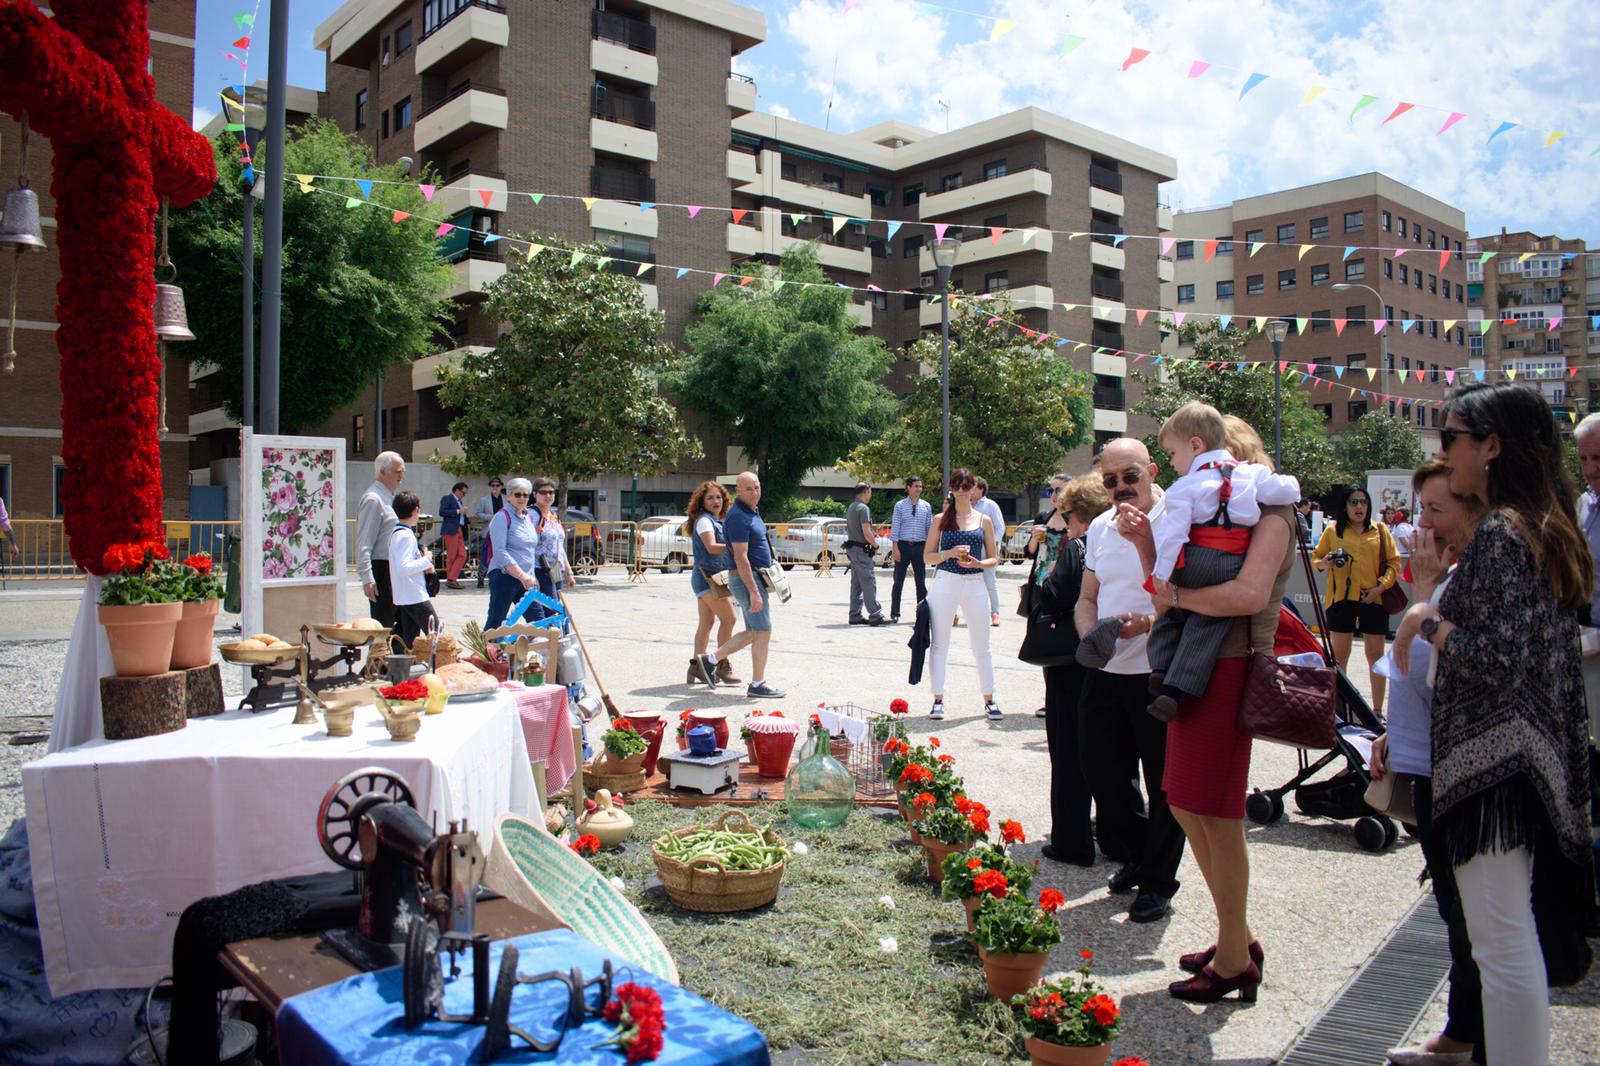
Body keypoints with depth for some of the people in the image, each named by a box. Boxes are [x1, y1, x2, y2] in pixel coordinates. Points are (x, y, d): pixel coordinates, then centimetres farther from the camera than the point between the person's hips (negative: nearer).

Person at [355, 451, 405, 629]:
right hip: (381, 569, -10)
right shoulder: (373, 499, -13)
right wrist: (366, 577, -24)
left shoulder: (390, 497, 17)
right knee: (382, 625, -7)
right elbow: (364, 543, -18)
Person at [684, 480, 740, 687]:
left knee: (706, 623, 10)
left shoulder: (716, 522, 20)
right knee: (728, 618, -13)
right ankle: (723, 666, -9)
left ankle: (696, 667, 14)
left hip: (713, 576, 10)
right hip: (707, 576, -10)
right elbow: (711, 547, -23)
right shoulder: (704, 520, -10)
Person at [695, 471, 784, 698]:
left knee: (753, 632, 15)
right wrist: (754, 592, -26)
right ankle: (757, 685, 6)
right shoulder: (738, 517, -19)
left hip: (754, 577, 10)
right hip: (747, 578, -10)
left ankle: (710, 660, 21)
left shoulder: (753, 511, 13)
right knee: (763, 631, -3)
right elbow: (741, 558, -23)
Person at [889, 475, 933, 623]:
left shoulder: (926, 506, 7)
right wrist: (896, 548, -10)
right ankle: (894, 614, 9)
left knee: (921, 581, 7)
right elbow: (895, 527, -3)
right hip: (903, 545, -2)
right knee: (899, 581, 2)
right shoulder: (900, 505, -1)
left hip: (920, 546, 2)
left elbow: (930, 528, 9)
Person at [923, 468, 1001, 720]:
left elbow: (994, 559, 9)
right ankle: (938, 700, 11)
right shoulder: (941, 519, 6)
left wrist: (977, 563, -12)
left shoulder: (984, 520, 7)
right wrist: (949, 553, -13)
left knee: (981, 645, 6)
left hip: (975, 584, 0)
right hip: (945, 583, 0)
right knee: (939, 644, 3)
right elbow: (927, 557, 4)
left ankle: (989, 700, 17)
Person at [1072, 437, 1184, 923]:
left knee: (1163, 783, 6)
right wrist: (1091, 635, -2)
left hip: (1160, 675, -6)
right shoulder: (1100, 528, 11)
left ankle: (1158, 881, 24)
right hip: (1105, 673, 6)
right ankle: (1135, 856, 38)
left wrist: (1151, 623, -30)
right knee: (1103, 772, 13)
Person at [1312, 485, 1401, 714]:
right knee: (1340, 655, 4)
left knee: (1376, 655, 5)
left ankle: (1377, 710, 13)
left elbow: (1394, 562, 6)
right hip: (1341, 598, -1)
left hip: (1373, 600, 1)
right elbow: (1316, 558, 10)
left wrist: (1381, 586, -8)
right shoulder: (1332, 531, 6)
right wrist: (1324, 563, -13)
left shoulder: (1380, 530, 8)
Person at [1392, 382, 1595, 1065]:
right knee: (1516, 937, 17)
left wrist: (1426, 622, -10)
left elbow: (1498, 662, -22)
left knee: (1501, 943, -3)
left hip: (1491, 759, -10)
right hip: (1536, 756, 10)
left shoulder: (1499, 534, -17)